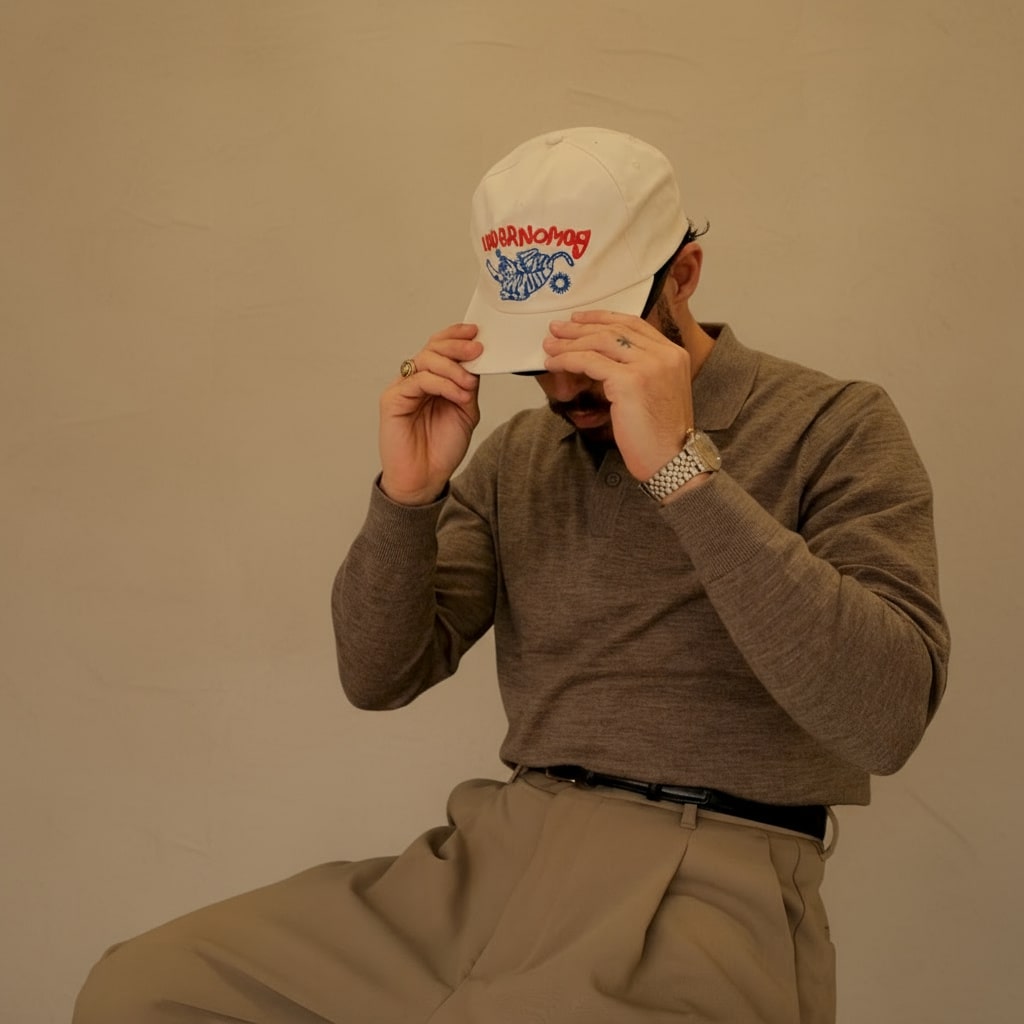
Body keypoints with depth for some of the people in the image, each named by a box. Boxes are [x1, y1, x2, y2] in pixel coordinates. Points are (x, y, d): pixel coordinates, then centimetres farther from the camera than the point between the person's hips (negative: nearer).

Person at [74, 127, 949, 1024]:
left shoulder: (834, 427, -3)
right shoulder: (516, 454, 13)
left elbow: (884, 718, -18)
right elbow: (380, 676, 11)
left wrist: (684, 465, -22)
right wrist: (408, 495, -6)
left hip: (706, 875, -5)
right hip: (491, 852, 6)